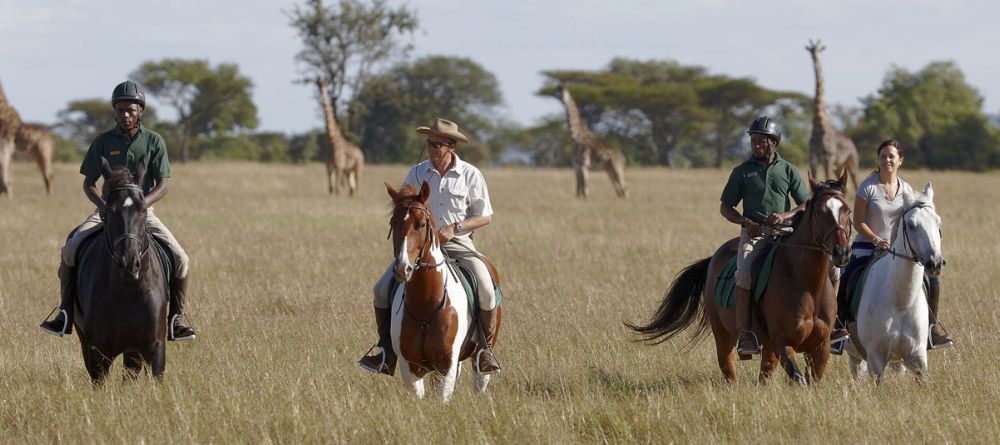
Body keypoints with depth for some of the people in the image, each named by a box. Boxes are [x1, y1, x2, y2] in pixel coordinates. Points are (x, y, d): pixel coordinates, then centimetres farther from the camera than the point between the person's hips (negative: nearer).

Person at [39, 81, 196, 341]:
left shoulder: (154, 142, -1)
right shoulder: (103, 142, 1)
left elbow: (163, 184, -6)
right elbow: (88, 183, 3)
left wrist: (140, 204, -25)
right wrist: (102, 205, -18)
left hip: (144, 211, 0)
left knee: (179, 258, -19)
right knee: (70, 250, -22)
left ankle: (176, 318, -5)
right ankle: (65, 314, -13)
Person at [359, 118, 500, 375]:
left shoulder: (470, 175, -3)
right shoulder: (417, 174, 3)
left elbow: (485, 217, -1)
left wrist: (455, 227, -15)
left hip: (458, 244, -2)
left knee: (486, 291, -26)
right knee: (382, 289, -15)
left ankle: (484, 348, -6)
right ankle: (386, 351, -3)